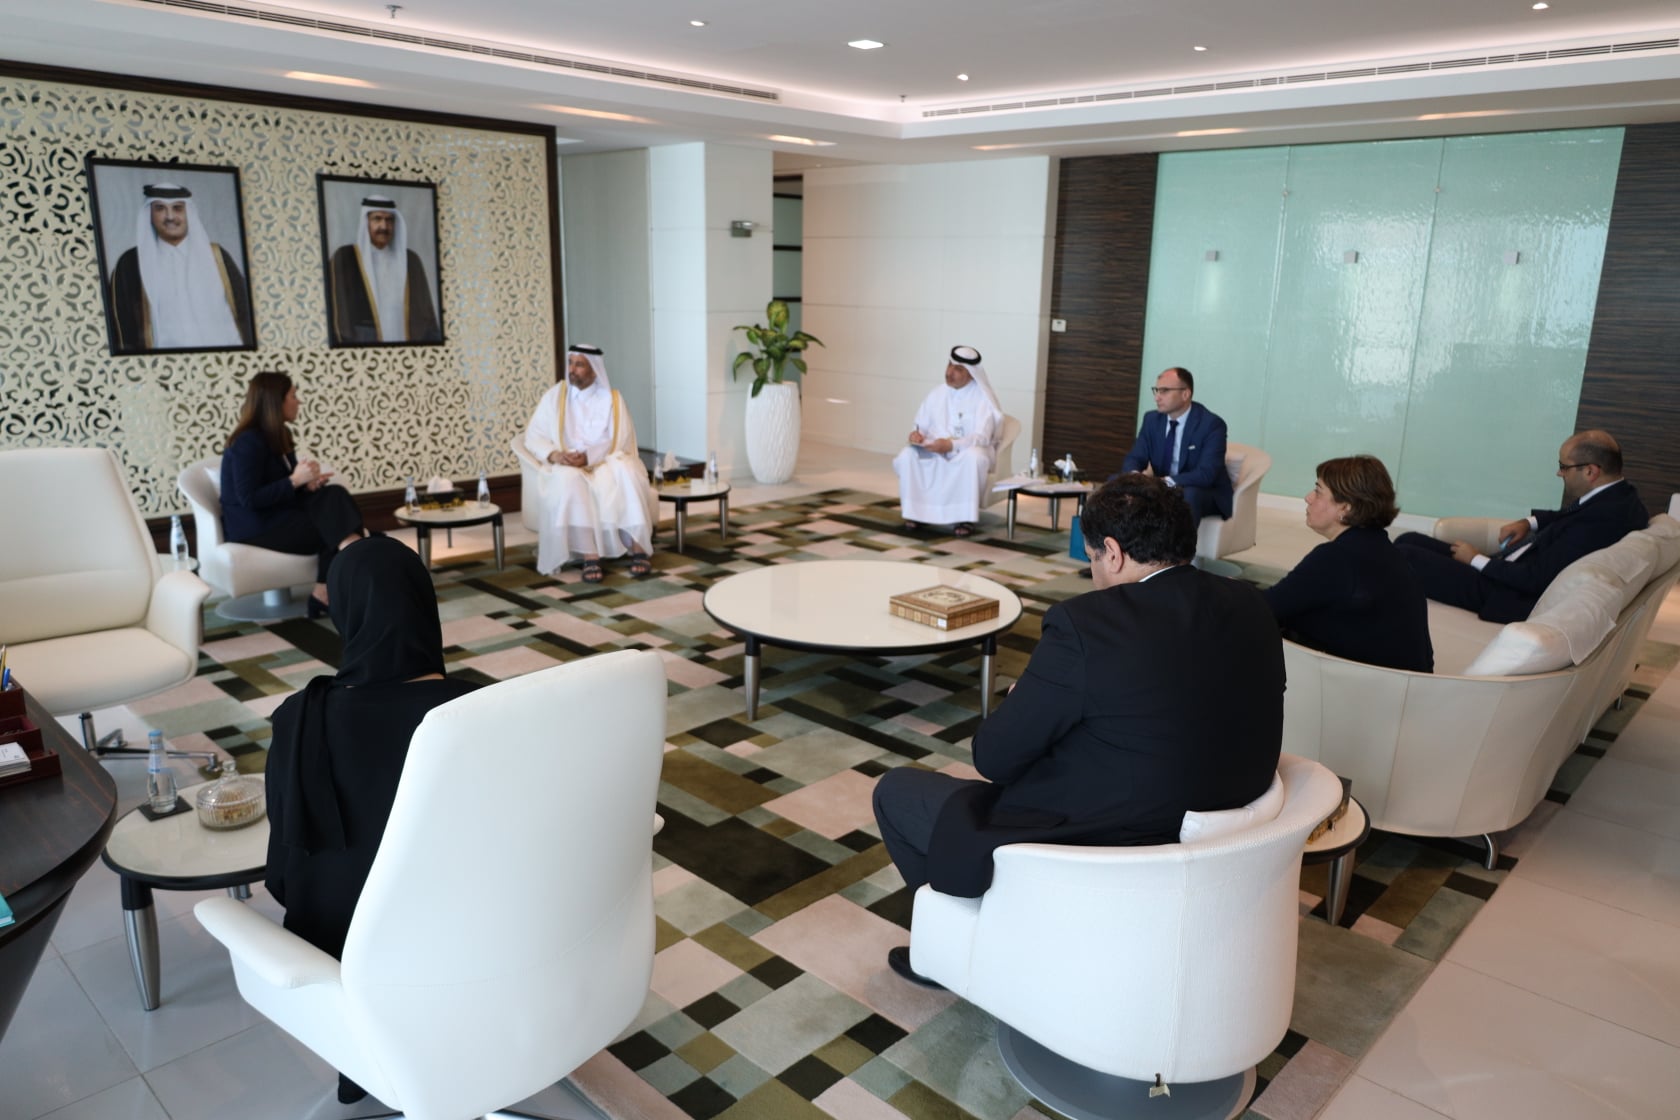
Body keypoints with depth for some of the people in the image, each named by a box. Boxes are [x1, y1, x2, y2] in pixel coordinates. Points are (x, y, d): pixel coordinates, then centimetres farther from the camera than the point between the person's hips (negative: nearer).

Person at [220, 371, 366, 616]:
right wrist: (295, 480, -22)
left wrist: (307, 484, -6)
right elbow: (249, 499, -21)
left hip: (280, 515, 8)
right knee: (335, 529, -24)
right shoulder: (249, 441, -15)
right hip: (254, 527, -8)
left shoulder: (278, 436, 13)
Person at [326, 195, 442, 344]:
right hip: (361, 340, -2)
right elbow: (337, 309, -1)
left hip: (406, 343, 3)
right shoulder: (344, 258, 2)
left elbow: (424, 312, 9)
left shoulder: (410, 260, 10)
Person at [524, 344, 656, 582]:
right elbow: (533, 436, 3)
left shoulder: (612, 398, 4)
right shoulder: (555, 395, 6)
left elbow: (618, 441, -5)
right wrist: (554, 455, -17)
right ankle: (590, 556, -41)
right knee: (568, 480, -37)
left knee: (625, 471, -35)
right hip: (567, 467, 0)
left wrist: (589, 456, -22)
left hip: (607, 464, 0)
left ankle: (638, 548, -32)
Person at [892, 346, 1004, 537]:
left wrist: (951, 445, -36)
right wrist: (916, 434, -18)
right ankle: (913, 511, -14)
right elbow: (920, 426, 8)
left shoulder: (983, 398, -11)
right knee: (907, 456, -24)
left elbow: (981, 438, -20)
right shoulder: (937, 394, 5)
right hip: (936, 453, 4)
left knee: (973, 457, -40)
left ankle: (965, 517, -29)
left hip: (969, 452, -4)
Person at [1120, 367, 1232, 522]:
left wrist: (1167, 482, -39)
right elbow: (1134, 458, -1)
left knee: (1189, 495, -39)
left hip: (1204, 494, -5)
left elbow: (1206, 474, -25)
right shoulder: (1152, 420, 1)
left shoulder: (1212, 424, -16)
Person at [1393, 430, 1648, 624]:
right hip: (1511, 571, 10)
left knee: (1404, 555, -14)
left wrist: (1476, 560, -13)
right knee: (1410, 540, 9)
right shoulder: (1618, 495, 3)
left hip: (1513, 595, -10)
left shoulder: (1598, 521, -27)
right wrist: (1530, 522, 6)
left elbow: (1535, 580, -25)